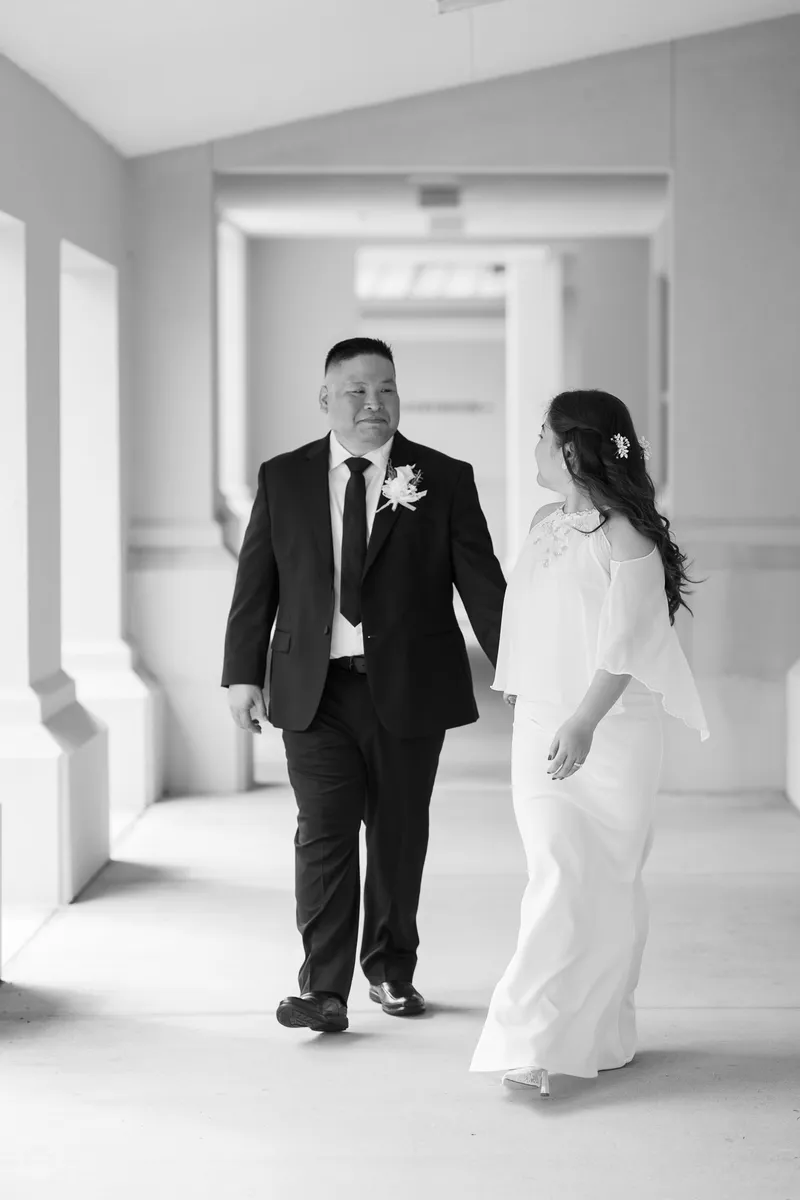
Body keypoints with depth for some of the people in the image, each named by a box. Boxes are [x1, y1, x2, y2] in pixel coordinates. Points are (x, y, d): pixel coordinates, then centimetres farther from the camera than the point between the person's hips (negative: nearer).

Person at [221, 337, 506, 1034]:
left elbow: (481, 582, -1)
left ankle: (391, 969, 28)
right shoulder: (283, 480, 6)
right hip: (315, 692, 0)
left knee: (399, 836, 10)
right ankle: (323, 991, -4)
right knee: (324, 835, -6)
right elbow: (256, 584, 7)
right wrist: (243, 674, 1)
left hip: (409, 689, 0)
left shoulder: (445, 480, 2)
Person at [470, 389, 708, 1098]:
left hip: (609, 735, -6)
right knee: (558, 875, 5)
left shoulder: (627, 541, -12)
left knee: (595, 886, -3)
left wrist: (584, 723, -30)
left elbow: (623, 648, -20)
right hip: (540, 728, 6)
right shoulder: (545, 525, 10)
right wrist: (516, 696, 21)